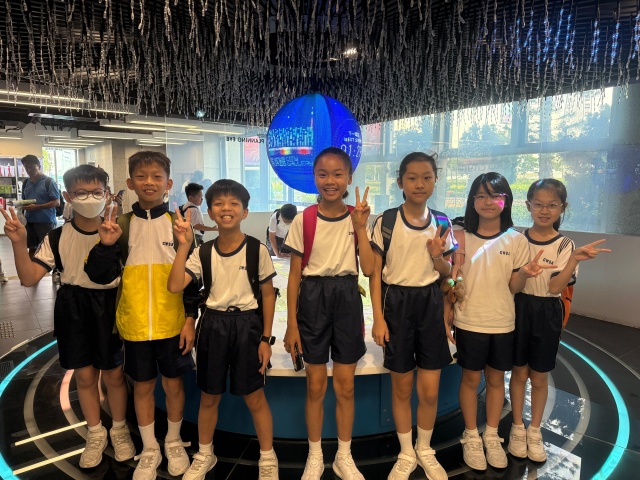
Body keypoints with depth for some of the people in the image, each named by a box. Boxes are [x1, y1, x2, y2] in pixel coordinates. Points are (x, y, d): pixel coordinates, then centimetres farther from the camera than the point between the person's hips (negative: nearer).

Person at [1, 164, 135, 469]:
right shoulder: (57, 237, -6)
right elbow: (29, 278, -11)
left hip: (110, 307, -2)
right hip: (74, 309, 2)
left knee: (113, 374, 11)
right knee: (84, 375, 14)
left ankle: (119, 429, 35)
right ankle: (96, 434, 36)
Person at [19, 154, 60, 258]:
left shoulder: (48, 181, -8)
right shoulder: (26, 183, 9)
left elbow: (57, 202, -13)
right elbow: (24, 200, 21)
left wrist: (36, 207, -19)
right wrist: (22, 206, 0)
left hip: (46, 221, -5)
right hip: (30, 221, 6)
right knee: (32, 248, 12)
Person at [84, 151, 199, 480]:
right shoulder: (121, 225, 0)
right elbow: (101, 276, -1)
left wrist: (191, 318, -5)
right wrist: (106, 245, -18)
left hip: (173, 323, -1)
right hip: (135, 324, 1)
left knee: (173, 383, 13)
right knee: (142, 385, 15)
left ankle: (174, 442, 37)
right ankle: (149, 450, 36)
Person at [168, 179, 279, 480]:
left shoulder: (257, 250, -8)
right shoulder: (203, 252, -2)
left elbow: (268, 294, -2)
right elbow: (174, 286, -12)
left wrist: (266, 338, -3)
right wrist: (184, 245, -19)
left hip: (247, 325, -2)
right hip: (213, 325, 3)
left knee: (254, 397, 8)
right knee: (209, 397, 17)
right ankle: (204, 455, 40)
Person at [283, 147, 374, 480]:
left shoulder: (357, 218, 1)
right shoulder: (304, 220, -4)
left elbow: (368, 269, -7)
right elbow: (294, 275, -2)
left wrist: (360, 227, -14)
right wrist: (291, 324, -5)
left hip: (347, 298, 2)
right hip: (313, 298, -1)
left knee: (345, 385, 10)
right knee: (316, 385, 9)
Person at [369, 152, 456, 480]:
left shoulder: (441, 224, 2)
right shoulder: (385, 222, -8)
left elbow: (447, 273, 9)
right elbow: (375, 273, -5)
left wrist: (437, 256, -13)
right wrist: (378, 318, -10)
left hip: (430, 303, 2)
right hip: (397, 303, -2)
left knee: (430, 391, 8)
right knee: (402, 387, 10)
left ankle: (425, 450, 34)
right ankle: (406, 453, 32)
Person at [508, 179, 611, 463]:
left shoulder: (564, 245, -7)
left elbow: (555, 287, -18)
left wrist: (575, 259, -28)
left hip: (546, 313, -1)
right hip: (519, 309, 1)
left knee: (540, 376, 13)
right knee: (519, 372, 12)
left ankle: (535, 430, 32)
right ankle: (517, 428, 30)